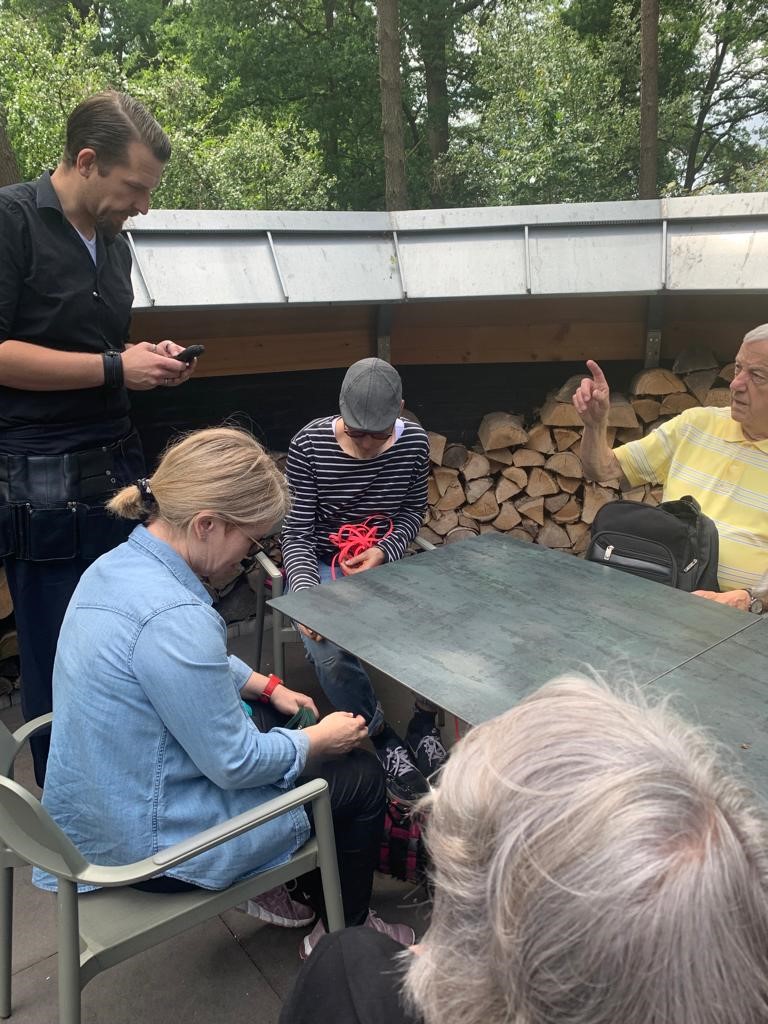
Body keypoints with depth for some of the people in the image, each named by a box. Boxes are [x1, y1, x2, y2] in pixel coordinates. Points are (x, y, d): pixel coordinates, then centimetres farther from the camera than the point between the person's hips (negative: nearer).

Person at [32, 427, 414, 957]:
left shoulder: (117, 564, -4)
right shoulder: (173, 617, -35)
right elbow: (235, 763, -25)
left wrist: (269, 686, 9)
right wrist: (320, 740, -9)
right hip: (153, 840, -9)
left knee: (276, 718, 24)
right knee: (363, 777, 5)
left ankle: (270, 881, 34)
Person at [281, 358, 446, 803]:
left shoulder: (415, 441, -7)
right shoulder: (310, 444, -16)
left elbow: (414, 511, 7)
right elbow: (297, 533, -12)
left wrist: (385, 551, -12)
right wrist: (306, 595, -28)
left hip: (384, 561, 3)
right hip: (321, 565, -2)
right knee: (332, 656, -31)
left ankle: (425, 723, 6)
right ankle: (384, 738, -1)